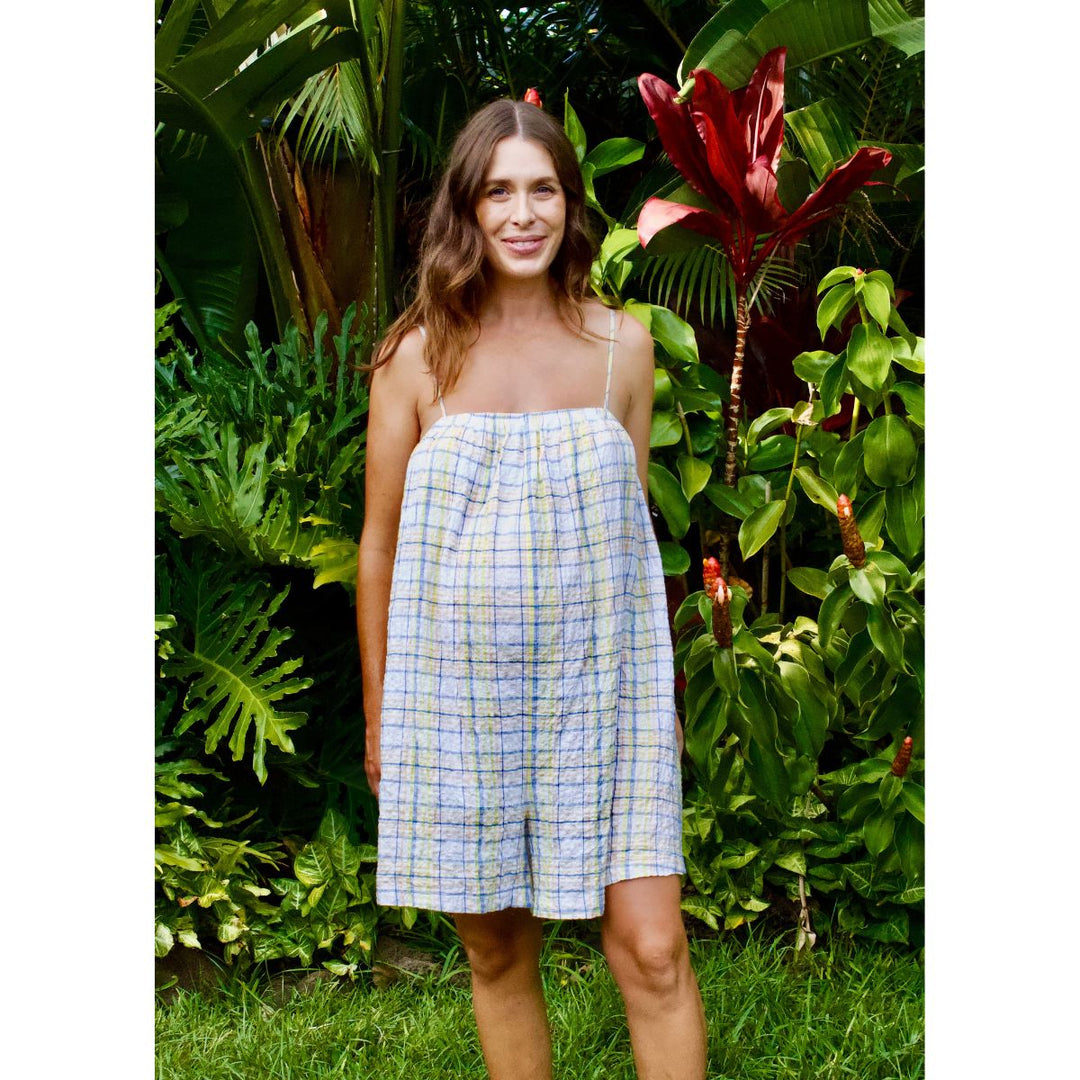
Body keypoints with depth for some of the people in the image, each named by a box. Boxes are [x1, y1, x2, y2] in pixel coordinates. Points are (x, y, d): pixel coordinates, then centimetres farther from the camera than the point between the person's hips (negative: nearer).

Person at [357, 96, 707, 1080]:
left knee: (652, 952, -5)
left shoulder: (620, 344, 4)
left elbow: (633, 524, 12)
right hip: (458, 693, 0)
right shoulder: (418, 357, -1)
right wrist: (377, 717, 8)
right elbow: (380, 542, 6)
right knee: (497, 957, 10)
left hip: (601, 688, 1)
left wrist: (663, 691, 13)